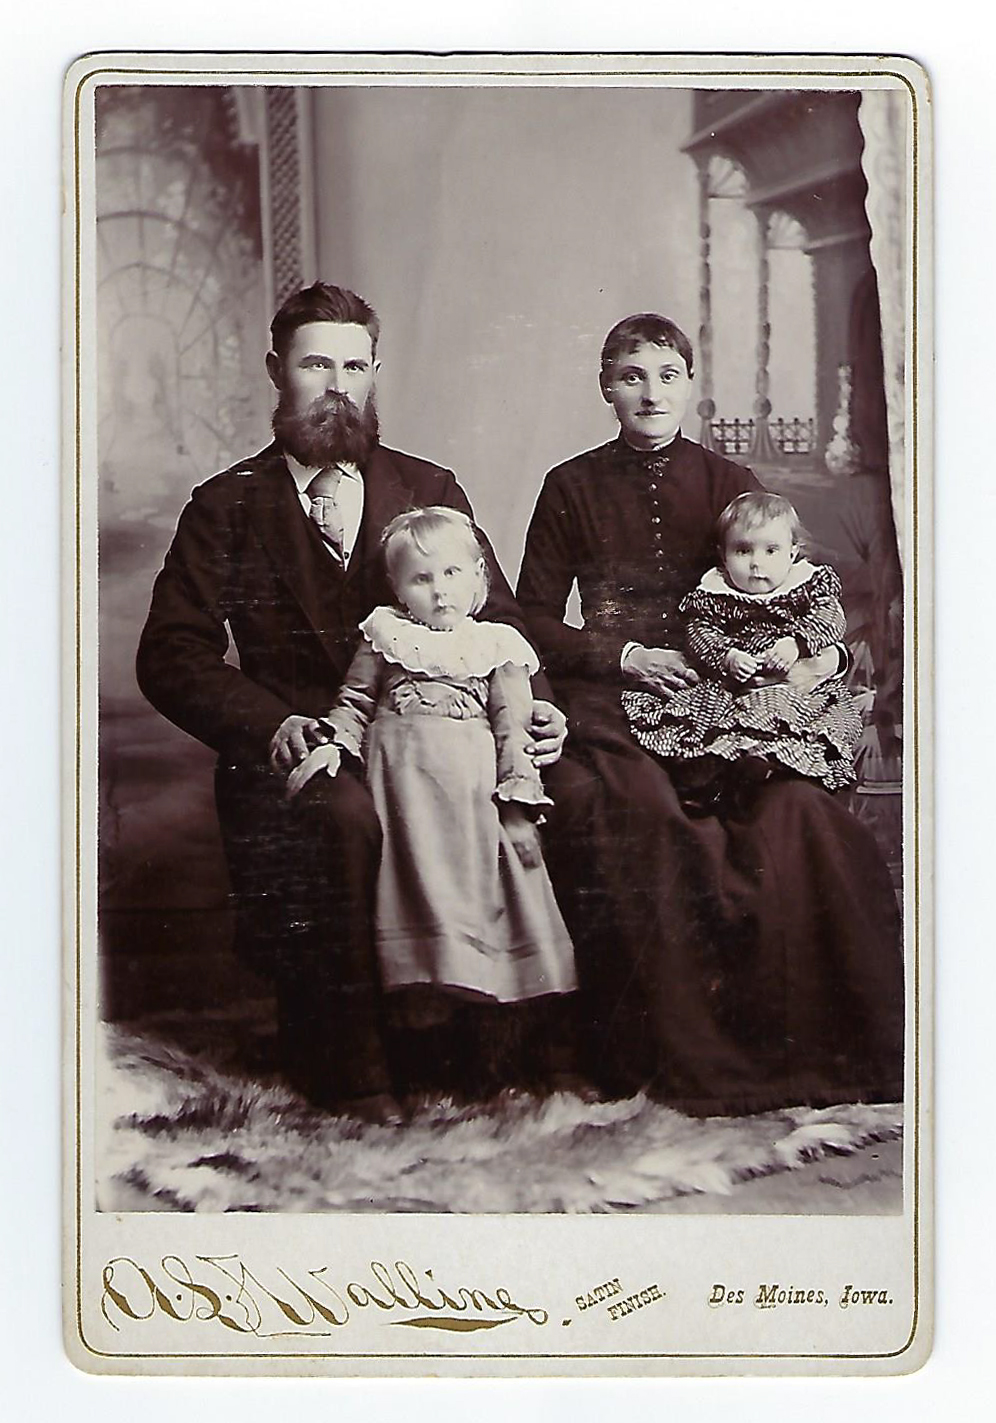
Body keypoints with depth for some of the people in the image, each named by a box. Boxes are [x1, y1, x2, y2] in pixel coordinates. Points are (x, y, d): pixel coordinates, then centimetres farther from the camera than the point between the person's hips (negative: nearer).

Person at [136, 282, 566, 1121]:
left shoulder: (429, 490, 17)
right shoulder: (228, 508, 9)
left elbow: (499, 621, 13)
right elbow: (172, 657, 1)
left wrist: (534, 708, -8)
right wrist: (269, 724, -17)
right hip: (300, 754, -2)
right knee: (346, 813, -36)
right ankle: (346, 1065, -20)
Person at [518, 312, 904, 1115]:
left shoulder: (730, 485, 16)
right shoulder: (572, 488, 11)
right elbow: (534, 619, 10)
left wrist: (824, 654, -6)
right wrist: (623, 656, -6)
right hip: (611, 703, -1)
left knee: (797, 805, -30)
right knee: (641, 809, -35)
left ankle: (814, 1042, -21)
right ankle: (679, 1055, -26)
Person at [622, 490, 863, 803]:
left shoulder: (811, 582, 10)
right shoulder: (713, 594, 8)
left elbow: (831, 618, -2)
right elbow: (699, 634, 0)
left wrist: (795, 643, -20)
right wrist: (727, 657, -20)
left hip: (804, 680, 0)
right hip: (732, 688, 0)